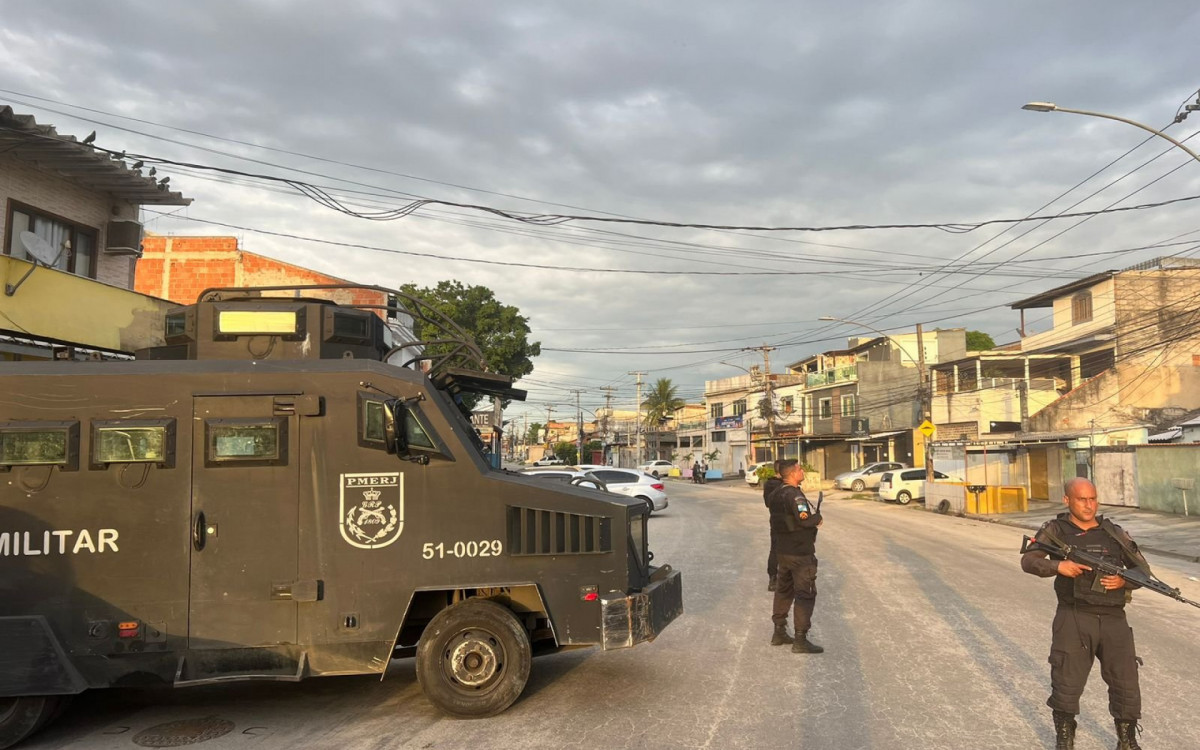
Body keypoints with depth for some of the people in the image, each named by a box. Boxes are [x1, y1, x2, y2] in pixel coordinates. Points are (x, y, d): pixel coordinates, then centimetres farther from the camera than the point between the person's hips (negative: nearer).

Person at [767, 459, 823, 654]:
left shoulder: (776, 494, 9)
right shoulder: (794, 495, -20)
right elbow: (805, 519, -30)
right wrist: (818, 517, -12)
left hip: (782, 550, 9)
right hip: (800, 553, -9)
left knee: (783, 590, 18)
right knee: (805, 594, -3)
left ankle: (779, 632, 26)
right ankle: (800, 640, -3)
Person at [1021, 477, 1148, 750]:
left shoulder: (1114, 532, 9)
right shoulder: (1055, 530, 2)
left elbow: (1143, 569, 12)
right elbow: (1028, 561, -7)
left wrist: (1124, 580, -9)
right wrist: (1058, 566, -25)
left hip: (1114, 618, 3)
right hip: (1074, 618, -2)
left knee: (1126, 683, 5)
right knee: (1067, 684, 1)